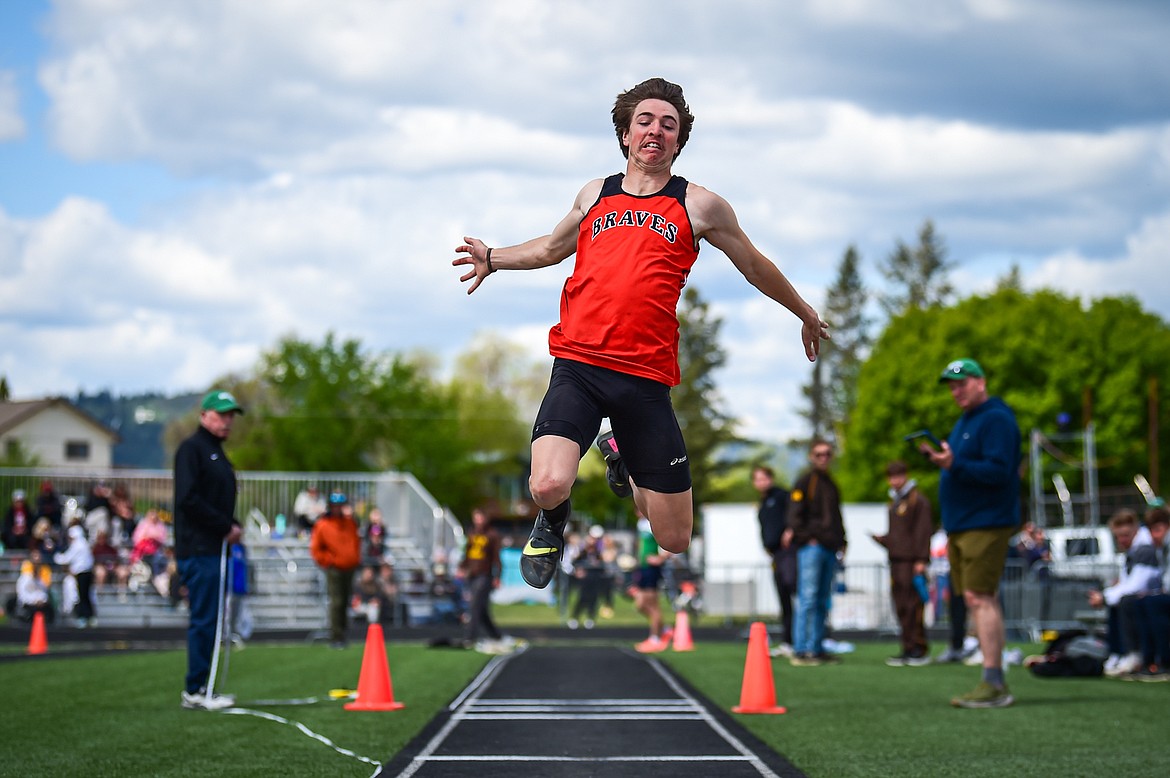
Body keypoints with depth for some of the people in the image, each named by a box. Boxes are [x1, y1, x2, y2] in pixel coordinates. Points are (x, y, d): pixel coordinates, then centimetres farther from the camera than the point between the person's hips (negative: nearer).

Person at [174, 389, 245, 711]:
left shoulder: (218, 453, 22)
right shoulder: (191, 448, -7)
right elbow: (188, 499, -17)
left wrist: (234, 525, 7)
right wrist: (225, 526, -14)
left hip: (215, 548, 9)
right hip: (198, 548, -9)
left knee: (209, 620, 9)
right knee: (204, 620, -10)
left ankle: (200, 688, 13)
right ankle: (195, 691, -6)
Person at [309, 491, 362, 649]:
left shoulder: (350, 522, 10)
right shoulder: (322, 525, -6)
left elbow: (356, 541, 23)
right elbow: (316, 549, -3)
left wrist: (356, 558, 12)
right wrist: (329, 561, -8)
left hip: (350, 568, 5)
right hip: (334, 569, -5)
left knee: (345, 603, 9)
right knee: (336, 602, -11)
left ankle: (341, 634, 19)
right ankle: (335, 637, -9)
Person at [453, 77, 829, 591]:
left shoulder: (699, 205, 6)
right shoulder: (594, 195, 13)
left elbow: (754, 266, 20)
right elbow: (551, 247, 33)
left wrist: (807, 314, 30)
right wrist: (493, 258, 18)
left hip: (646, 378, 0)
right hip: (577, 365, 0)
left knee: (675, 543, 4)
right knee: (549, 485, -28)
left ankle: (621, 456, 37)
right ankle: (552, 522, 13)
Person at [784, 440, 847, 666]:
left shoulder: (831, 484, 23)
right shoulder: (804, 481, 0)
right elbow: (795, 511, -9)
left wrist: (841, 542, 17)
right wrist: (805, 536, -20)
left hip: (830, 548, 8)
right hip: (811, 546, -8)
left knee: (823, 602, 9)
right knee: (808, 598, -12)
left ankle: (816, 648, 14)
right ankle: (800, 650, -13)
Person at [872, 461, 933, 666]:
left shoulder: (918, 500, -4)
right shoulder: (894, 502, 21)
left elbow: (924, 531, -10)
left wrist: (921, 560, -16)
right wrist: (882, 539, 8)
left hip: (911, 562, -8)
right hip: (896, 561, 8)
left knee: (913, 606, -9)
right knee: (901, 608, 7)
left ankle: (920, 650, -5)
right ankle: (908, 650, 10)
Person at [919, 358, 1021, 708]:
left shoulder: (996, 419, -12)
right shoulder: (964, 421, 20)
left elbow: (998, 471, -22)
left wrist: (955, 465, -29)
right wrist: (936, 456, 9)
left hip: (986, 523, -10)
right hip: (959, 525, 10)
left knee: (980, 598, -15)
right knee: (975, 601, 8)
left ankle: (993, 685, -17)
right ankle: (995, 685, 11)